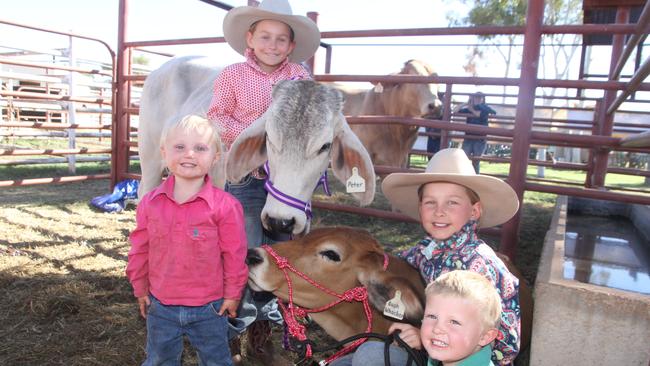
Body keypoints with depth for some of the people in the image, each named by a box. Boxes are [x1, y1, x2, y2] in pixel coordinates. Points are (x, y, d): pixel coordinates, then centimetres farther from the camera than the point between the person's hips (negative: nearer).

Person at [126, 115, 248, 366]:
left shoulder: (225, 206, -18)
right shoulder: (150, 203, -6)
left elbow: (234, 254, -11)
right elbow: (139, 249, 5)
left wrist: (232, 294, -4)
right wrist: (140, 288, 10)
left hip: (209, 308, -3)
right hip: (160, 306, 3)